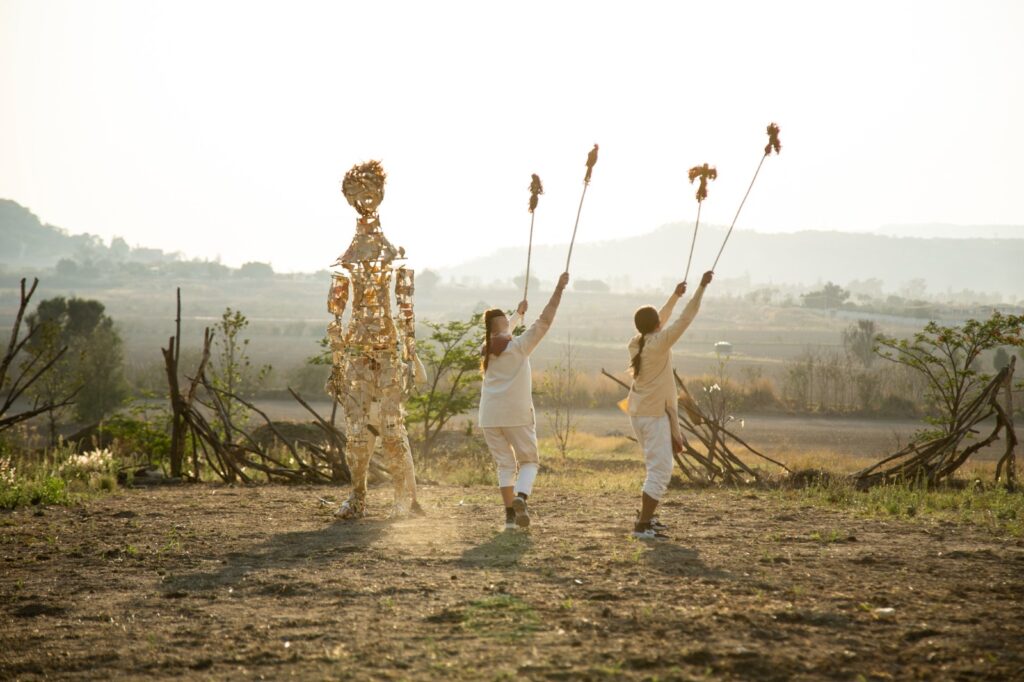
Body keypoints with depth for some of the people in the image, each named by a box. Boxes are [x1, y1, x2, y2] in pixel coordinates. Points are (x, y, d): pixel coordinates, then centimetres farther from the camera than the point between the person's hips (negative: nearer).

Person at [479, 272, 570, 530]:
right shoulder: (519, 345, -5)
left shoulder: (487, 348, 10)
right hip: (517, 414, -4)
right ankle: (520, 497, -21)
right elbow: (545, 320, -9)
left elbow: (501, 334, 33)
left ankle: (510, 514, -1)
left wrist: (519, 313, 48)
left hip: (490, 417, 4)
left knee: (504, 464, 10)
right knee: (529, 461, 7)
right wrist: (559, 289, -5)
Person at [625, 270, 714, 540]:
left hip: (637, 413, 9)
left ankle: (645, 515, 29)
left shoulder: (636, 343, 4)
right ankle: (643, 525, -15)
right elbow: (685, 319, -16)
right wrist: (701, 287, -10)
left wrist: (675, 296, 29)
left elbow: (660, 323, 22)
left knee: (656, 467, 22)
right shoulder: (659, 343, -16)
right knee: (660, 470, -9)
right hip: (655, 415, -9)